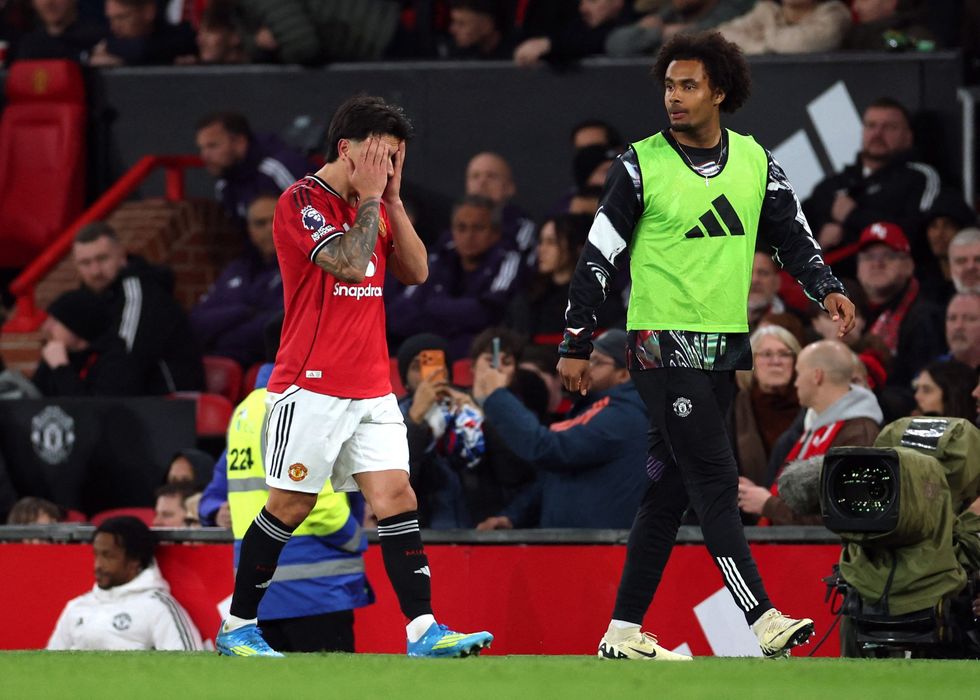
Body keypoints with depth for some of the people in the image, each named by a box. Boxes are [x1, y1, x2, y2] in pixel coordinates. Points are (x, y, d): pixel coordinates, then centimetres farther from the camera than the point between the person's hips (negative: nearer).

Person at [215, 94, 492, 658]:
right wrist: (370, 199, -12)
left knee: (396, 497, -4)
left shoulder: (375, 207, 14)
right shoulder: (303, 201, -10)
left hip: (371, 389, 7)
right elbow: (348, 263, -22)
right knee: (290, 506, -1)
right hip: (312, 386, -7)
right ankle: (237, 628, 12)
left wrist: (393, 199, 2)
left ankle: (424, 631, -11)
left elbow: (416, 271, 9)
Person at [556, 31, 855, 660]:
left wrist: (827, 289, -7)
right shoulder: (642, 165, -4)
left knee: (670, 490, 8)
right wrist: (576, 345, -3)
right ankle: (763, 622, -19)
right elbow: (599, 256, -2)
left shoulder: (755, 160, 8)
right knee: (716, 479, -13)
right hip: (662, 342, -5)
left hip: (726, 345, 5)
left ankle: (625, 632, 13)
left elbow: (792, 233, 12)